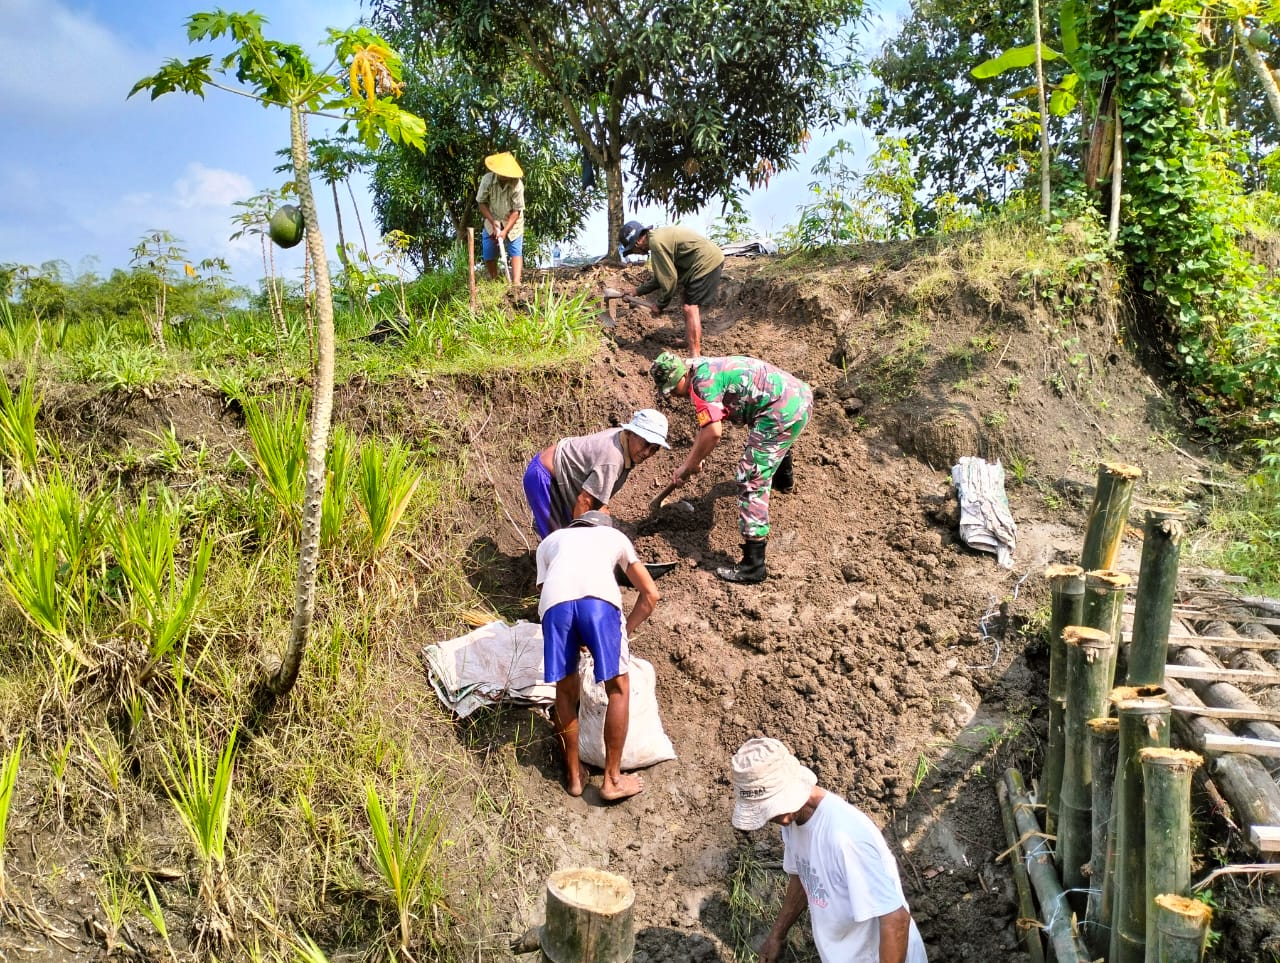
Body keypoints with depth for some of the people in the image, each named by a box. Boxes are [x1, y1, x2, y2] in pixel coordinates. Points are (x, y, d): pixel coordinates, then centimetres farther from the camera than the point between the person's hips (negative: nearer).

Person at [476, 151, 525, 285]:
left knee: (516, 251, -13)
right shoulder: (487, 180, -21)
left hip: (512, 222, -2)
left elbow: (516, 211, -21)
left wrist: (505, 231, -27)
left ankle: (516, 282, -21)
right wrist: (493, 223, -20)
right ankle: (494, 281, 23)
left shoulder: (517, 184, -27)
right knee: (488, 254, 3)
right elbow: (482, 203, -11)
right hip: (492, 221, 2)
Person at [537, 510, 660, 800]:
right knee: (618, 688, 16)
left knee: (565, 689, 20)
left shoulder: (550, 541, 41)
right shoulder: (615, 536, 38)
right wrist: (625, 631, 38)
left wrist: (577, 640, 43)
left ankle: (574, 775, 31)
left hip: (555, 600, 2)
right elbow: (651, 594, 33)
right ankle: (612, 779, 21)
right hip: (599, 597, -1)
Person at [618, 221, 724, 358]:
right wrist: (638, 291, 23)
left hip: (707, 261, -11)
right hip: (710, 259, 11)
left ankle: (695, 356, -15)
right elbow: (662, 277, 22)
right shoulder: (658, 237, 14)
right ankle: (690, 341, 38)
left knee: (691, 308, -13)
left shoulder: (656, 242, -19)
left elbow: (670, 279, -16)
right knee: (691, 306, 23)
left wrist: (660, 305, -4)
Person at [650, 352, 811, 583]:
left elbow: (713, 433, -23)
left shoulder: (702, 382, -15)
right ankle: (784, 477, 73)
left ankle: (753, 566, -9)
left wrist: (689, 465, -11)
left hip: (783, 412, -10)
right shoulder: (706, 370, 15)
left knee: (751, 481, -8)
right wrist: (694, 458, 24)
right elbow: (707, 424, 26)